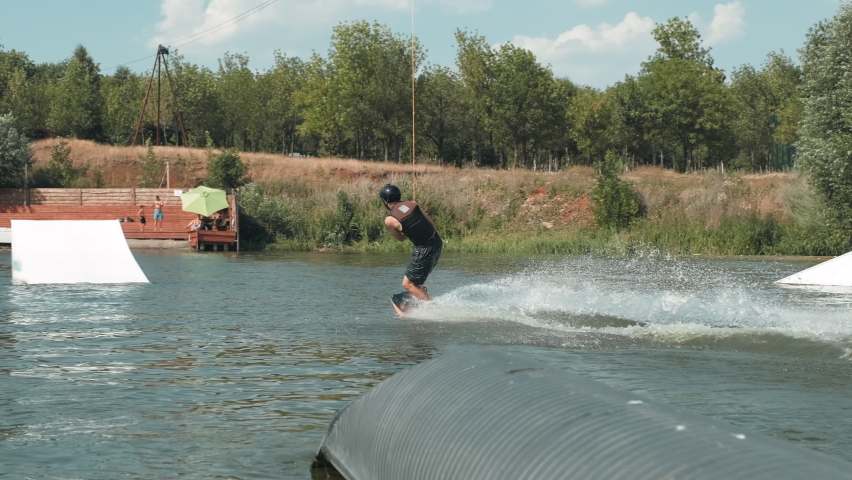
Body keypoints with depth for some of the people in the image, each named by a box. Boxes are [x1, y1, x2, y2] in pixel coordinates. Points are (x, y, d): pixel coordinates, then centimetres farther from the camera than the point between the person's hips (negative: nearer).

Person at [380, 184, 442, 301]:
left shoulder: (389, 220, -8)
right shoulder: (413, 204, 5)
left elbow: (401, 238, 8)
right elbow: (432, 224, 10)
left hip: (424, 250, -7)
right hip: (437, 242, 7)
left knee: (407, 284, 5)